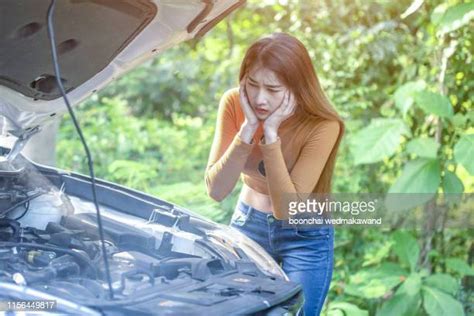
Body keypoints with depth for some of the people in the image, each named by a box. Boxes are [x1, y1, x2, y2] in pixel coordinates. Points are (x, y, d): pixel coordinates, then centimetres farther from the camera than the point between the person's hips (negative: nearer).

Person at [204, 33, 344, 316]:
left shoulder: (322, 126, -25)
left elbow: (288, 209, -29)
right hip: (247, 224, 3)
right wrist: (248, 129, -31)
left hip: (304, 239, -3)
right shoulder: (234, 103, -17)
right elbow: (216, 190, -21)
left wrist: (271, 135, -35)